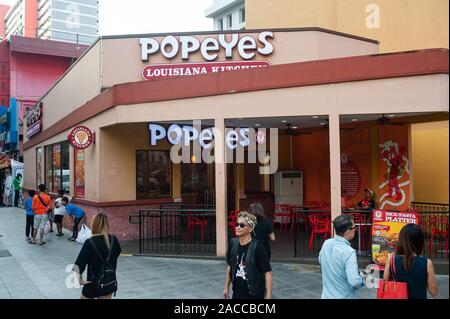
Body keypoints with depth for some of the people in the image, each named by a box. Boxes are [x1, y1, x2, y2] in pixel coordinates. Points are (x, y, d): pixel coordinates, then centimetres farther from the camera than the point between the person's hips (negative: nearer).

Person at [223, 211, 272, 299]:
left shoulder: (257, 247, -18)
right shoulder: (233, 243, -2)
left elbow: (267, 272, -16)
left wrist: (269, 296, -20)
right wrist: (226, 287, 15)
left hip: (254, 294, -5)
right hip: (237, 293, 5)